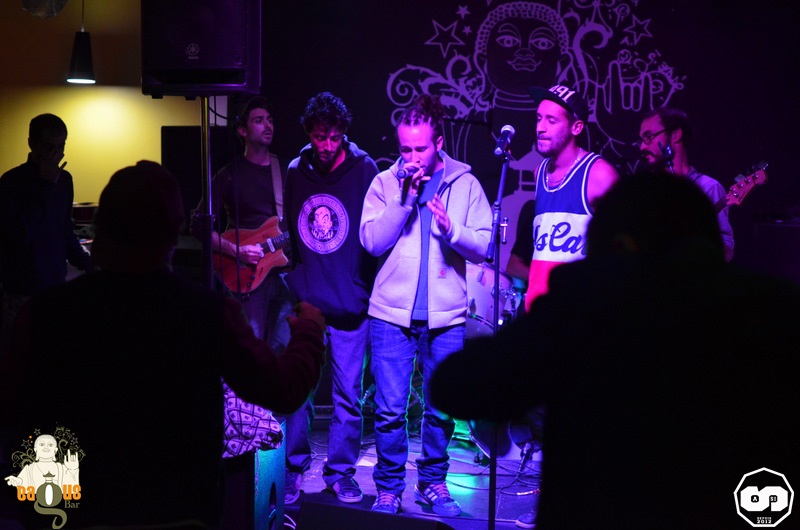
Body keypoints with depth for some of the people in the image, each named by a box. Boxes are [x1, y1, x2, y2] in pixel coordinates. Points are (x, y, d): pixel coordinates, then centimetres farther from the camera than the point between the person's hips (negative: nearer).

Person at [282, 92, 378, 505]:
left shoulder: (364, 171, -3)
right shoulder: (295, 172, 6)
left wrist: (370, 289, -9)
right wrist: (287, 269, 8)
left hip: (351, 302, -2)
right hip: (303, 300, 2)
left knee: (348, 394, 6)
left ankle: (340, 471, 20)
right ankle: (293, 468, 20)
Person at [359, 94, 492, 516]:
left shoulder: (464, 183, 4)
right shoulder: (385, 182, 4)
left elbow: (486, 246, 1)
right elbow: (372, 242, -5)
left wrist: (453, 231, -18)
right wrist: (404, 200, -13)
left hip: (447, 316, 1)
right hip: (392, 313, 0)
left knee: (441, 409, 9)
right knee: (390, 409, 0)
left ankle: (433, 482, 27)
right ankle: (389, 488, 17)